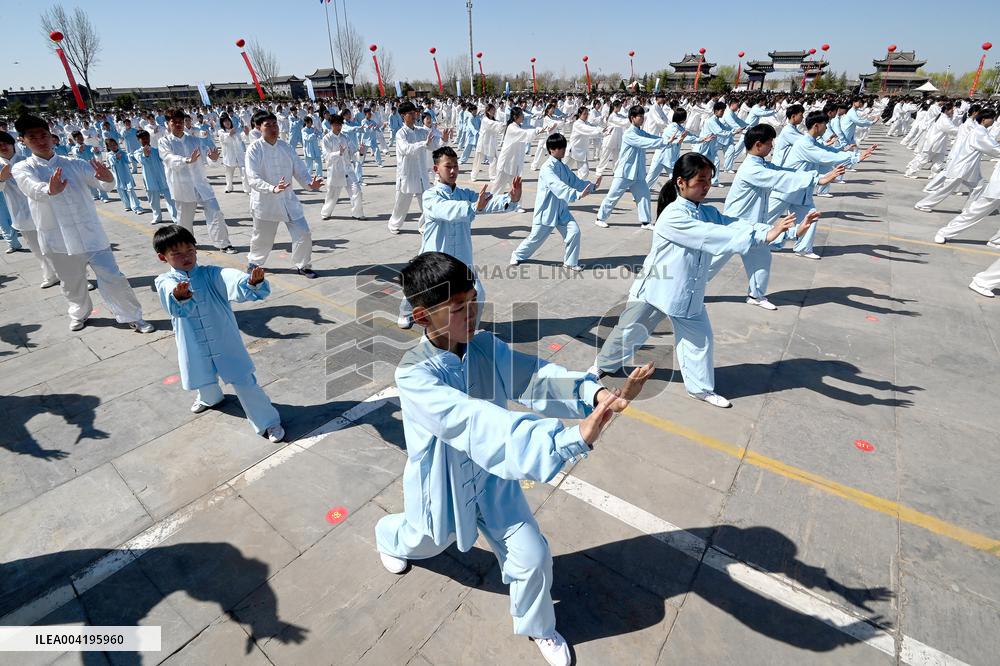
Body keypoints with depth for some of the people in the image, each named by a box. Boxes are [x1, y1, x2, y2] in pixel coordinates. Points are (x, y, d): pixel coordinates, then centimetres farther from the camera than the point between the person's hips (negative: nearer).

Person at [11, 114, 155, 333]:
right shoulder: (22, 169, 2)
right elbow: (33, 189, -20)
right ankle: (80, 313, 39)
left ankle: (132, 317, 11)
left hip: (91, 234, 0)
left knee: (113, 279, -2)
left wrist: (107, 178, -36)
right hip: (58, 240, 1)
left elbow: (104, 185, -10)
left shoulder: (75, 164, 5)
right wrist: (50, 190, -44)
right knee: (72, 286, 14)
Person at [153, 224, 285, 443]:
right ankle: (209, 398, 62)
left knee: (244, 383, -3)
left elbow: (236, 283, -30)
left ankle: (269, 422, 12)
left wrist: (254, 282, -53)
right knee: (204, 381, 26)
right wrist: (179, 296, -56)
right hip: (195, 348, 3)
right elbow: (177, 308, -31)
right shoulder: (165, 282, -8)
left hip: (225, 343, -2)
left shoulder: (212, 275, -9)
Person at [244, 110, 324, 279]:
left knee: (303, 233, -4)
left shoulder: (286, 147, 2)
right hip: (265, 201, -3)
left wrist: (310, 183, -21)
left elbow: (299, 170, 0)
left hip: (288, 199, 3)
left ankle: (302, 265, 19)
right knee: (263, 238, 11)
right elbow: (253, 178, -19)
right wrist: (273, 188, -36)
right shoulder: (254, 149, -11)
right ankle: (254, 262, 41)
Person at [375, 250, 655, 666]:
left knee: (531, 556, 6)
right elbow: (477, 422, -49)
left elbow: (536, 378, -28)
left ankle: (537, 626, 40)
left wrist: (595, 392, -49)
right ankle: (388, 536, 68)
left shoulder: (486, 346, -17)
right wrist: (572, 439, -59)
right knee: (425, 542, 29)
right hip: (444, 484, -2)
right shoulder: (414, 373, -36)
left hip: (492, 477, 3)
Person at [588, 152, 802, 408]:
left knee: (700, 339, 10)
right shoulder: (672, 216, -25)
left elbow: (733, 225, -14)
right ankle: (604, 364, 35)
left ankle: (700, 387, 28)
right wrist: (762, 236, -36)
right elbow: (711, 236, -34)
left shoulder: (708, 212, 1)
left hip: (689, 294, 7)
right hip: (655, 289, -6)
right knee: (630, 333, 10)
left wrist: (771, 230, -32)